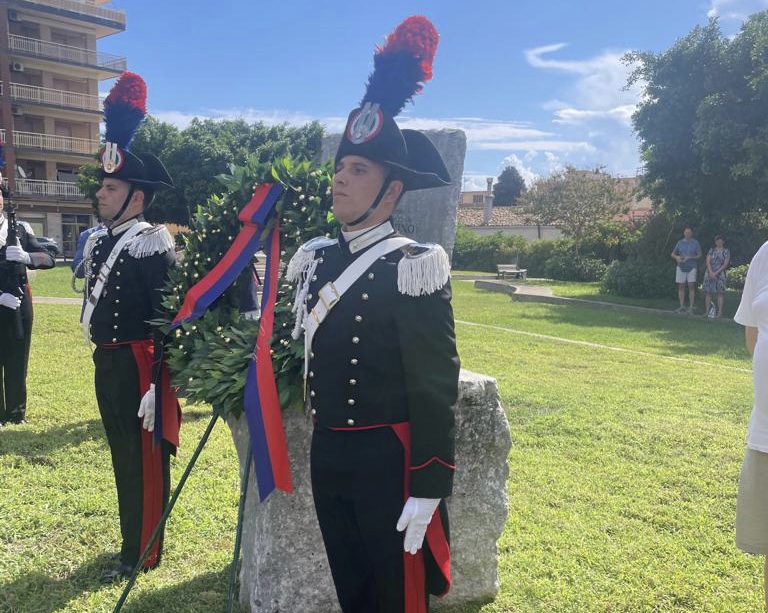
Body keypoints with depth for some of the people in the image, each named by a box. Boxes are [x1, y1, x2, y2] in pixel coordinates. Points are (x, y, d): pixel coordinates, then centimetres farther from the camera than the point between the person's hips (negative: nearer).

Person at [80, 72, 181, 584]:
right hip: (106, 363, 9)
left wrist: (156, 383, -22)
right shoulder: (99, 242, 10)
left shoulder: (152, 244, -17)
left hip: (138, 365, -9)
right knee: (123, 458, 20)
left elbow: (168, 319, -20)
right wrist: (103, 358, 20)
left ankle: (141, 553, 20)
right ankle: (133, 541, 36)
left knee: (145, 461, 5)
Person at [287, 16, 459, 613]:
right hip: (326, 454, 7)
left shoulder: (414, 268, -16)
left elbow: (436, 386, -17)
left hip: (388, 460, -6)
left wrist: (428, 490, -16)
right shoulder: (314, 259, 5)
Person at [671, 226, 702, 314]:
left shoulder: (695, 243, 2)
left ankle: (691, 307, -5)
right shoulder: (680, 242, 10)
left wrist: (689, 258, -16)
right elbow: (673, 254, 12)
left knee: (691, 286, -6)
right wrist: (676, 257, -11)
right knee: (681, 287, 3)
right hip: (681, 267, 3)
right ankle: (682, 307, 8)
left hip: (692, 267, -3)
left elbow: (699, 255, -2)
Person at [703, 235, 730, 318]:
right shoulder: (711, 250, 12)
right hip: (709, 273, 3)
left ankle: (720, 312, -6)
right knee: (709, 292, 2)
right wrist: (711, 272, -11)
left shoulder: (726, 251, 4)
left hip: (720, 274, -3)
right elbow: (708, 261, 3)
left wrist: (716, 273, -11)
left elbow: (725, 264, -3)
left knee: (720, 293, -5)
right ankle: (707, 311, 5)